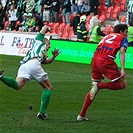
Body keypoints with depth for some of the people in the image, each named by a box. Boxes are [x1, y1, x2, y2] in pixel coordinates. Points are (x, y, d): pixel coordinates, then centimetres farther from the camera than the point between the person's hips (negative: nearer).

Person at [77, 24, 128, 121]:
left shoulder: (107, 36, 32)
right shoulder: (122, 38, 13)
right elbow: (122, 52, -5)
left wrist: (102, 72, 33)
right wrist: (122, 69, -15)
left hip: (95, 59, 7)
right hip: (106, 61, -7)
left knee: (94, 90, 19)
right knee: (122, 84, 2)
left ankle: (82, 115, 14)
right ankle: (98, 86, -17)